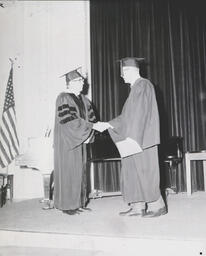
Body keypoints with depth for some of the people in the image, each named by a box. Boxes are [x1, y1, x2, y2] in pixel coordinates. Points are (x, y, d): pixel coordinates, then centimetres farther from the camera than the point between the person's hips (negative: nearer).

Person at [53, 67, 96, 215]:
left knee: (80, 171, 10)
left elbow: (91, 118, 10)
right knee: (68, 172, -1)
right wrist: (90, 127, -20)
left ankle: (79, 203, 19)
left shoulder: (83, 99, 12)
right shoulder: (63, 98, -10)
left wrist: (89, 134, -7)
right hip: (66, 142, -7)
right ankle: (67, 205, 9)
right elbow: (68, 120, -21)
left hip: (80, 141, 7)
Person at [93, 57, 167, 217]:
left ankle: (158, 205, 6)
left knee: (145, 172, -5)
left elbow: (139, 115, -18)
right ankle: (138, 207, 12)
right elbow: (127, 117, 19)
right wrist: (107, 125, 13)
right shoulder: (135, 88, 20)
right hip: (134, 139, 9)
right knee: (133, 172, 7)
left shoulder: (143, 85, -8)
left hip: (142, 139, -9)